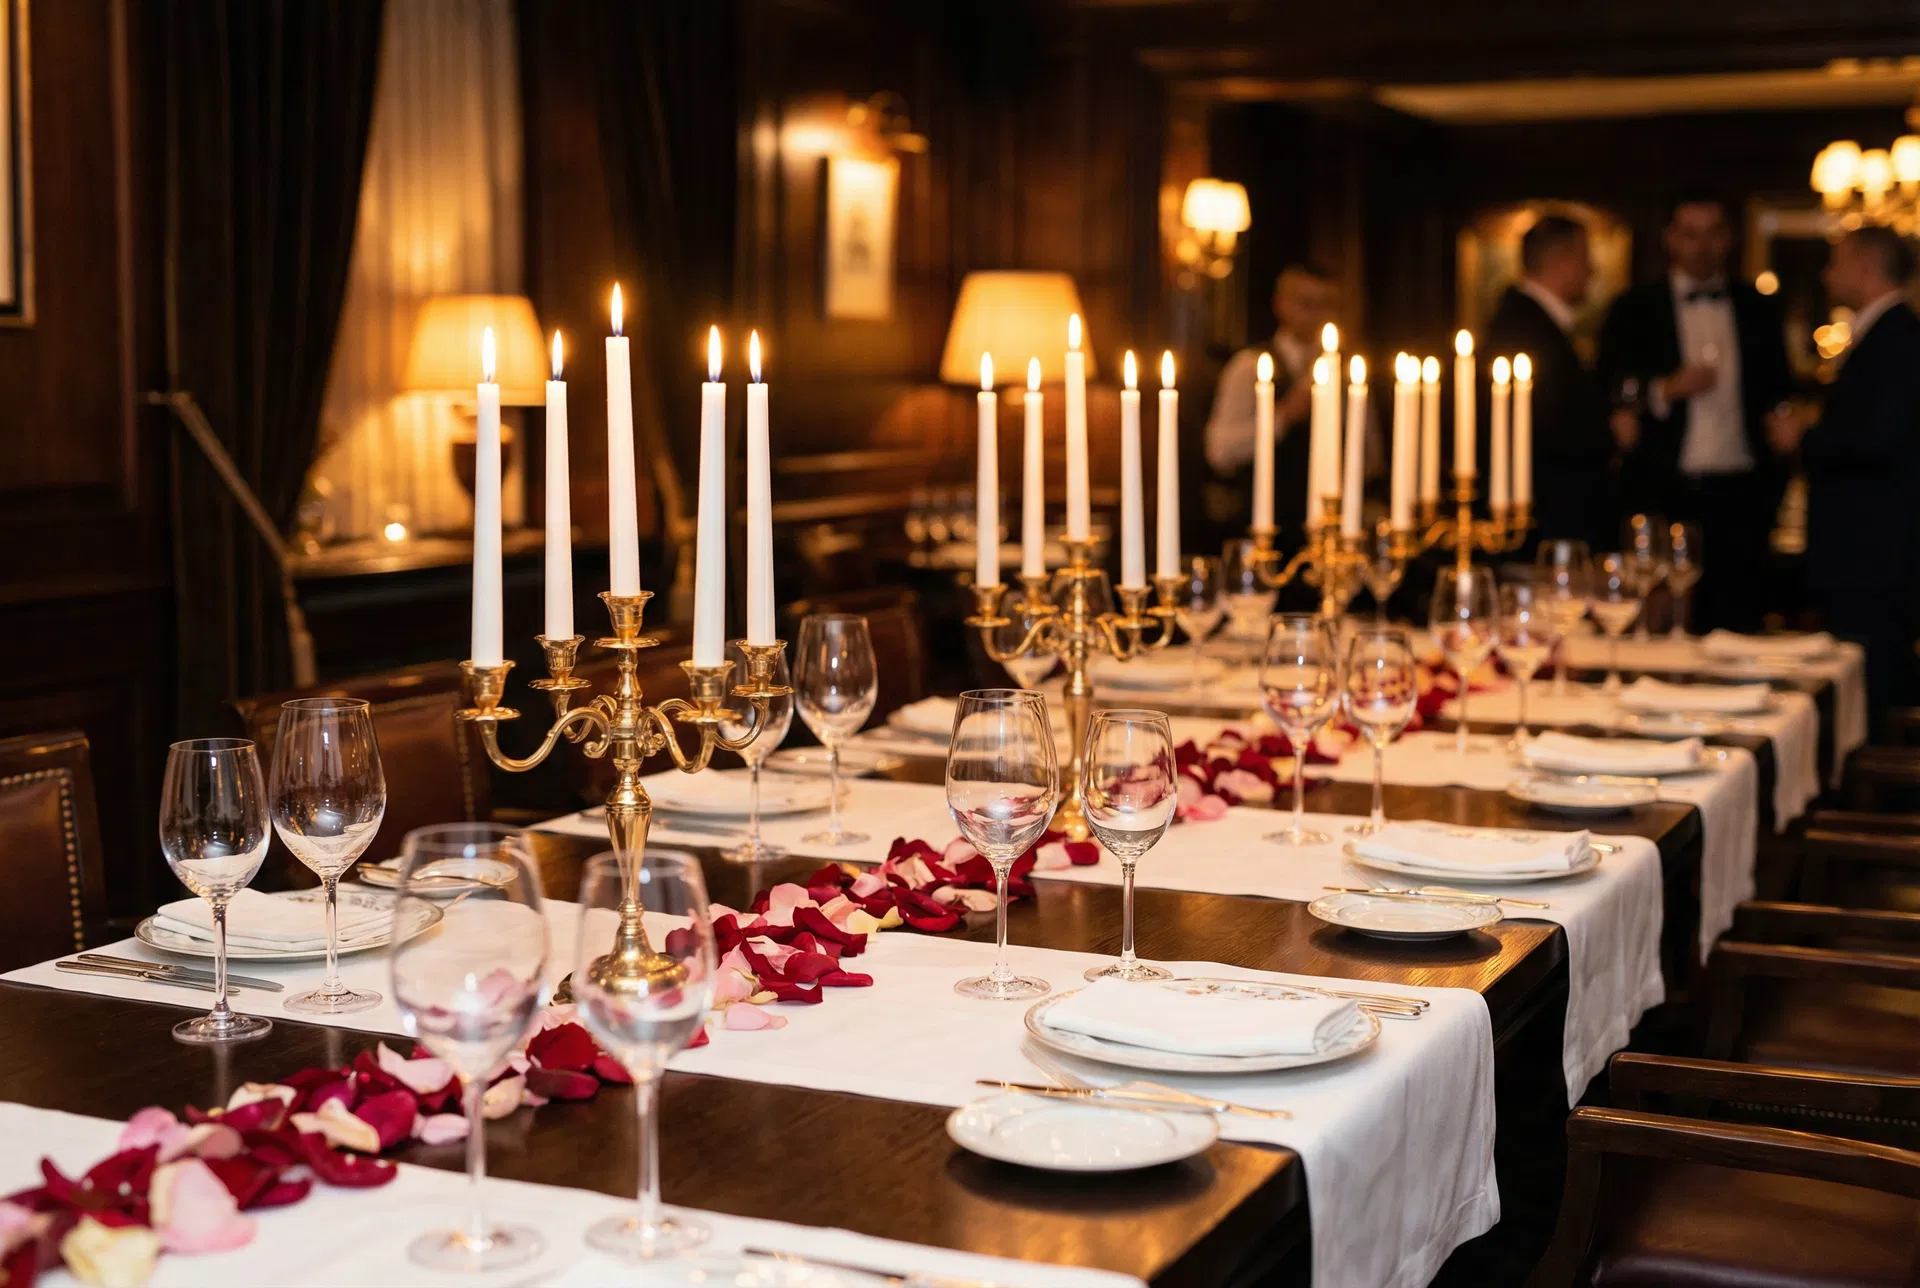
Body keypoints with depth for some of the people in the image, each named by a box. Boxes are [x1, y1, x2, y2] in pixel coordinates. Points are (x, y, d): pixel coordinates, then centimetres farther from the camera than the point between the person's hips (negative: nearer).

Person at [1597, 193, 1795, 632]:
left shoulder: (1757, 309, 15)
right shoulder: (1633, 310, 6)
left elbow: (1778, 390, 22)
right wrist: (1665, 390, -14)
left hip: (1742, 492, 2)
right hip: (1665, 492, -2)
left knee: (1739, 612, -2)